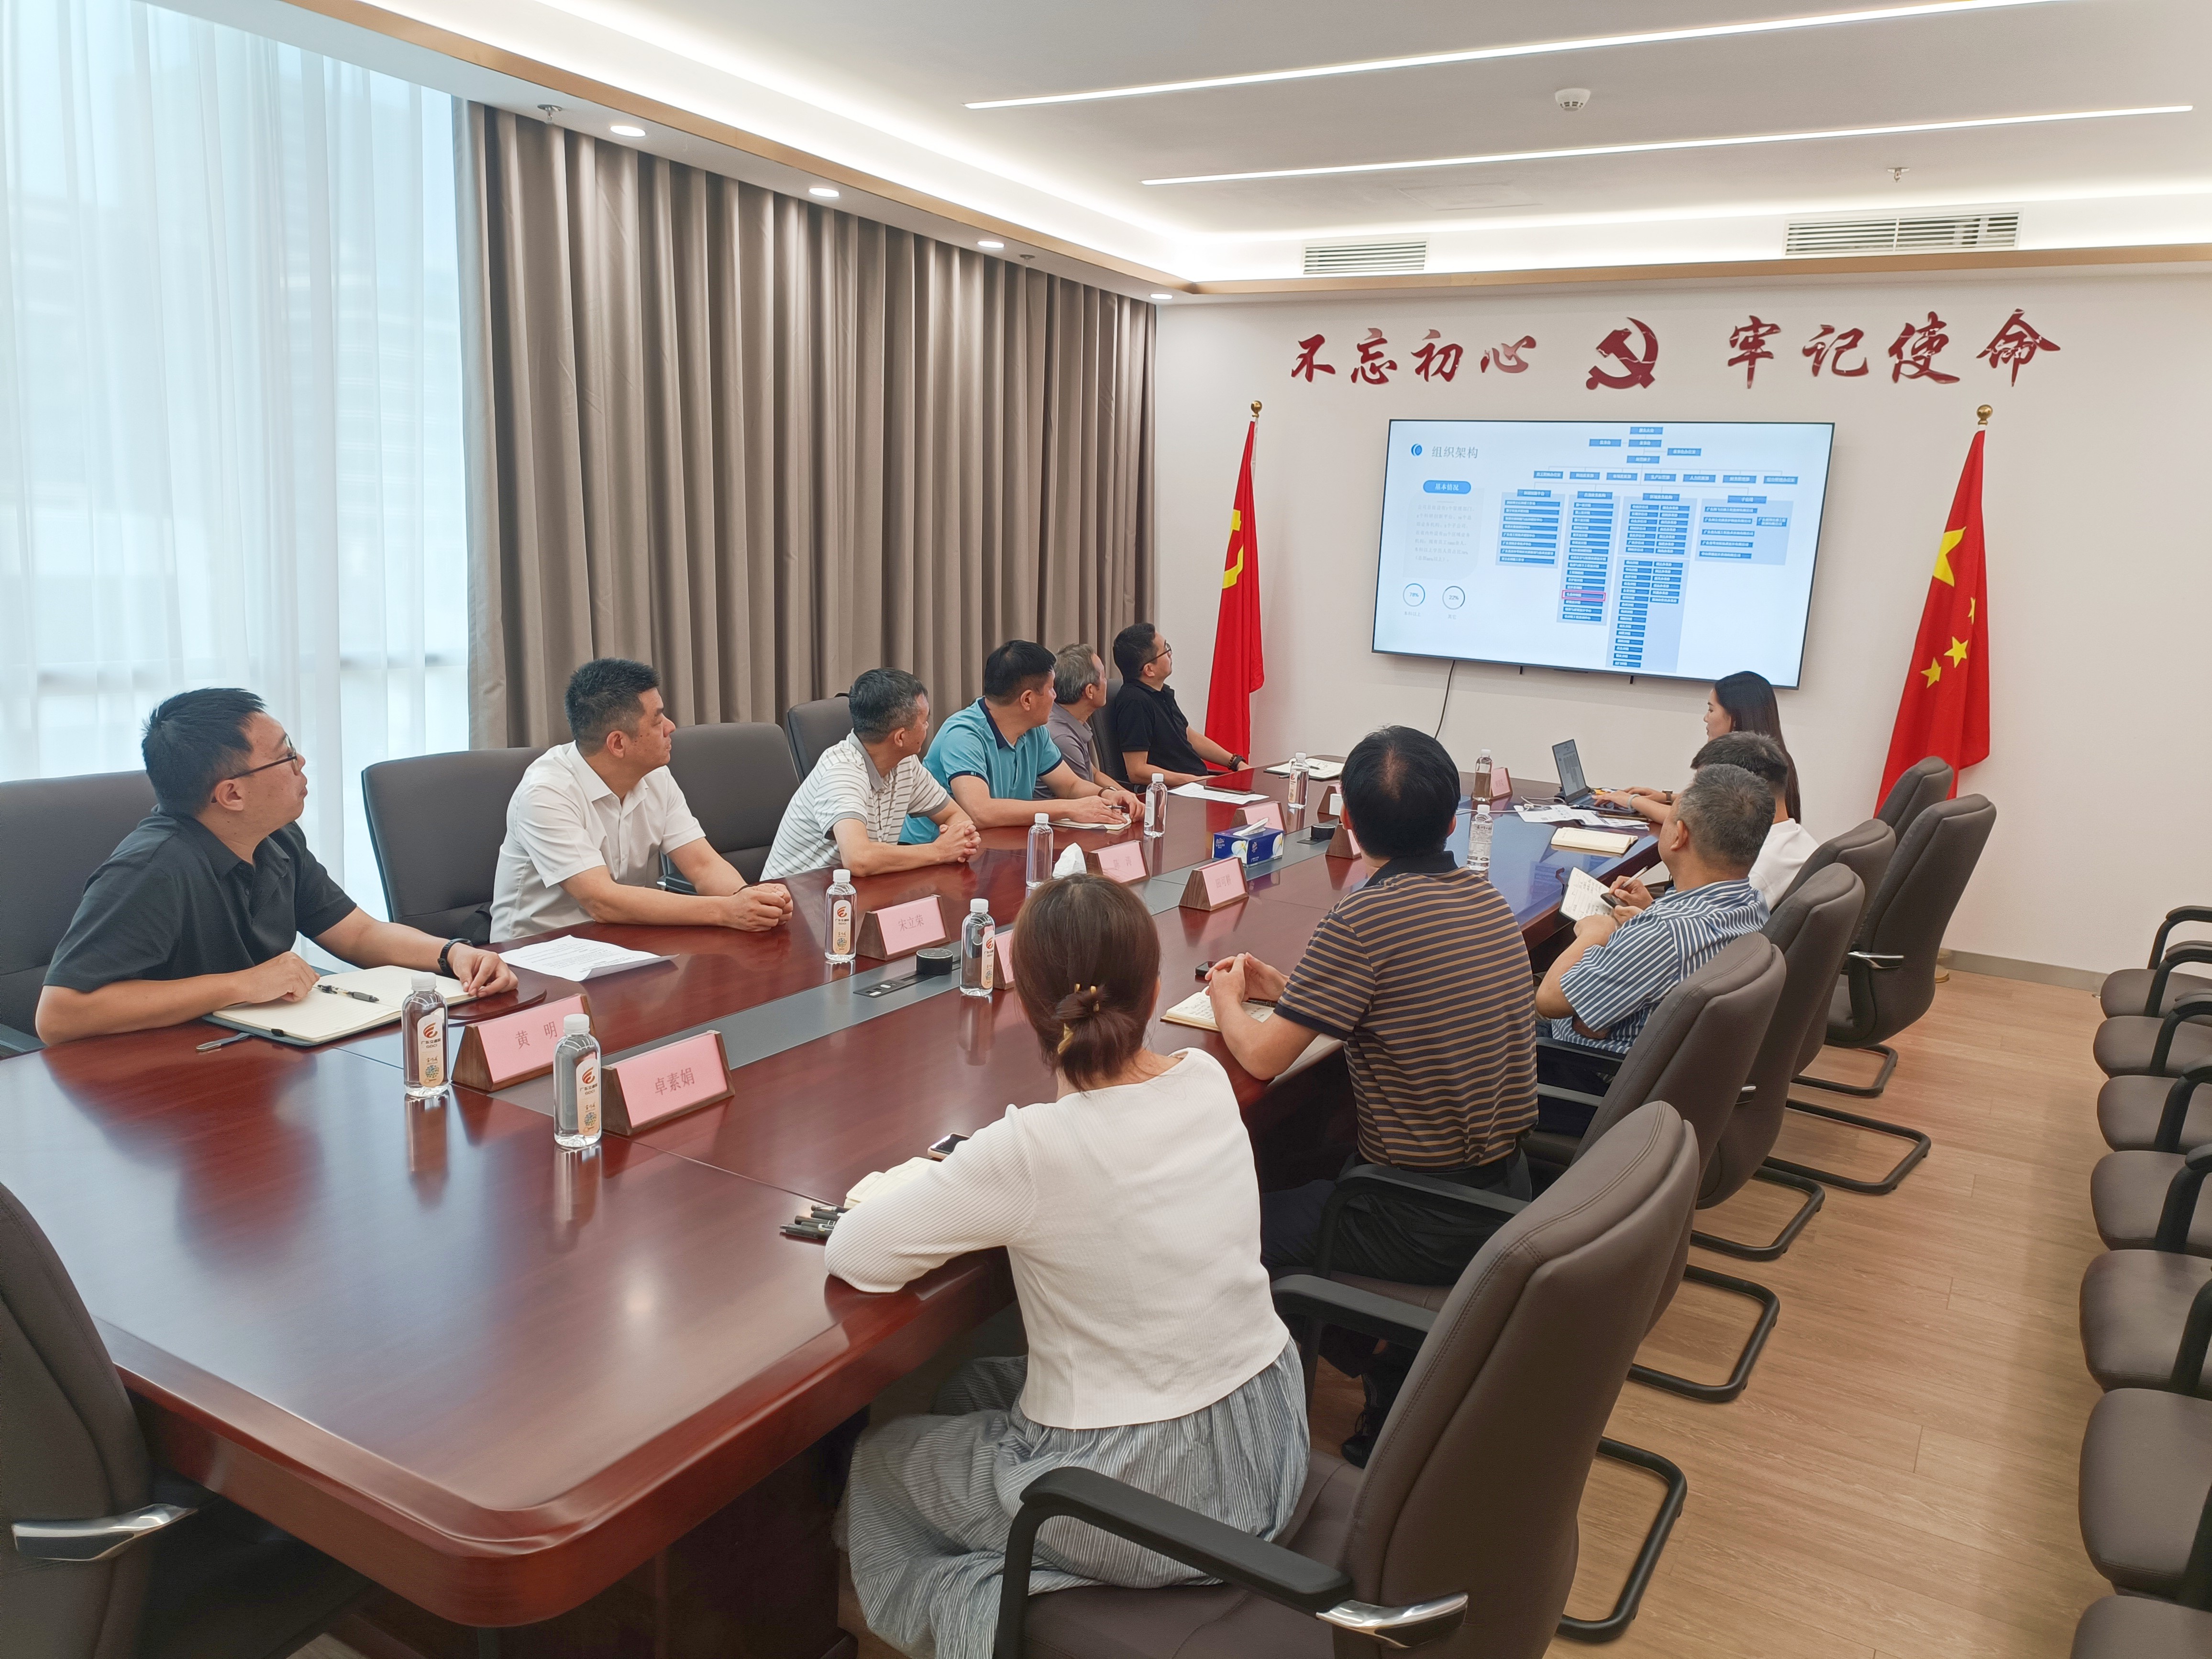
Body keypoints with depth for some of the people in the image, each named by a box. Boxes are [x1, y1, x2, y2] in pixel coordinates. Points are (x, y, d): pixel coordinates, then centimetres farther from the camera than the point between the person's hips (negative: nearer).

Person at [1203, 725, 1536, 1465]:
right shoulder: (1489, 901, 1)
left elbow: (1263, 1057, -15)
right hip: (1505, 1193, 7)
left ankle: (1396, 1381, 17)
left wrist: (1226, 998, 5)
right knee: (1307, 1174, 28)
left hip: (1426, 1223, -7)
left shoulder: (1363, 918, -22)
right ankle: (1420, 1379, 23)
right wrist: (1286, 988, 13)